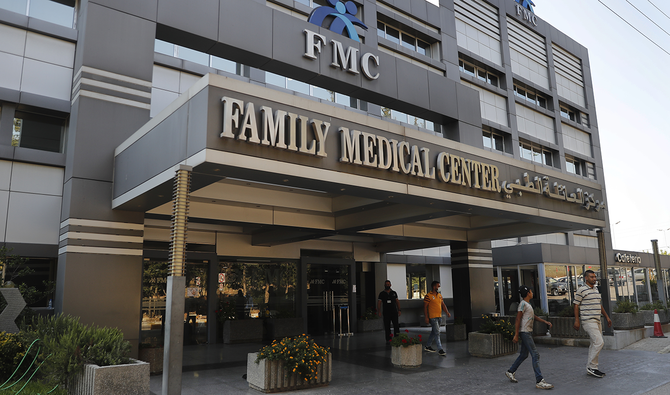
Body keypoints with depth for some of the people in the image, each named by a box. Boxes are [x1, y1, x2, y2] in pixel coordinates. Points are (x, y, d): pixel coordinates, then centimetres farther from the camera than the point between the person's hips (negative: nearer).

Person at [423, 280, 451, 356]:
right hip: (433, 318, -8)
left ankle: (428, 346, 27)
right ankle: (440, 349, -7)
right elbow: (425, 307, -10)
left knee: (433, 332, 15)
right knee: (437, 333, -9)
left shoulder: (439, 295, 13)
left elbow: (443, 305, 15)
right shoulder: (428, 296, -11)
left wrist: (447, 312, -1)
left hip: (439, 317, 8)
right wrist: (426, 317, -14)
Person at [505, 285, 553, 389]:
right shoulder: (523, 304, -12)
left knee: (524, 355, 15)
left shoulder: (528, 304, 18)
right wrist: (516, 335, -18)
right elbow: (518, 320, -15)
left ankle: (510, 372, 27)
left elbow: (534, 316, 29)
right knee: (535, 355, -12)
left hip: (528, 332, 10)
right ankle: (539, 381, -13)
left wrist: (545, 322, 21)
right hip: (524, 332, -10)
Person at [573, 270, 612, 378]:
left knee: (595, 344, 9)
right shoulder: (581, 290, -9)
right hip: (588, 321, -9)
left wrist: (607, 317, 24)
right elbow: (576, 306, -8)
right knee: (599, 342, -15)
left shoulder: (596, 290, 17)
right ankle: (592, 367, -5)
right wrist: (577, 320, -12)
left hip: (597, 321, 9)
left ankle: (590, 368, 17)